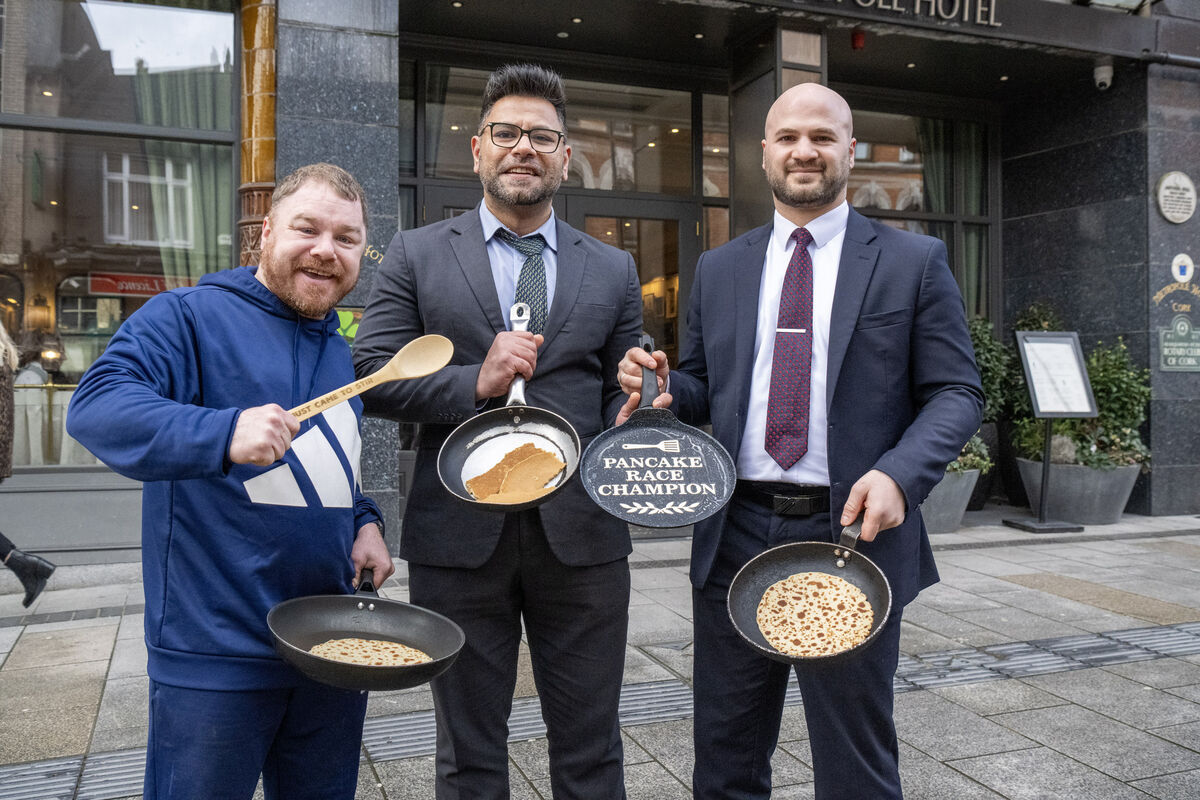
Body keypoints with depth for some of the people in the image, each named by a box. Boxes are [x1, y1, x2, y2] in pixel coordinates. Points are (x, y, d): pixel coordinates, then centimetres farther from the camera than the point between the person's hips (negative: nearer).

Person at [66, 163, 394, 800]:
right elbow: (95, 407, -23)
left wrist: (364, 520, 5)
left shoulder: (342, 352, 13)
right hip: (215, 655, -6)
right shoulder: (190, 317, -8)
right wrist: (224, 433, -39)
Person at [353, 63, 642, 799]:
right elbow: (370, 377, -2)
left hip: (581, 535, 1)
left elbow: (622, 394, 11)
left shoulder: (613, 271, 10)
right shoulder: (416, 255, 5)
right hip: (459, 535, -1)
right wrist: (476, 382, -16)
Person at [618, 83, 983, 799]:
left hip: (852, 533, -3)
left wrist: (899, 474, -19)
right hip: (735, 538, 3)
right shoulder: (719, 269, 12)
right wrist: (664, 385, -6)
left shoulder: (915, 262, 2)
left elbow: (957, 392, -2)